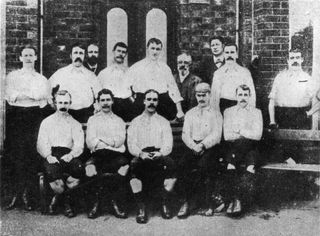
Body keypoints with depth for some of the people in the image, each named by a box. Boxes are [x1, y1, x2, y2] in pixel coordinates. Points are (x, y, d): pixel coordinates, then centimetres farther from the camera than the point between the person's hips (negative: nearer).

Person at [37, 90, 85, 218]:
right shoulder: (46, 122, 20)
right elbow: (41, 144, 9)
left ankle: (58, 197, -4)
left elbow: (79, 145, 6)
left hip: (69, 154, 1)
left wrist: (70, 155, -16)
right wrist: (48, 156, -12)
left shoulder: (75, 124, 20)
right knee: (51, 172, -35)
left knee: (79, 169, -32)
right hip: (51, 155, -1)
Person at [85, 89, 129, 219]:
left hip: (116, 154, 1)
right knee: (90, 167, -35)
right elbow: (90, 142, 4)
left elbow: (120, 141, 3)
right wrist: (111, 142, -4)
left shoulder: (119, 120, 22)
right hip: (98, 154, 0)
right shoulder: (93, 119, 20)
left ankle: (115, 202, -20)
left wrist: (100, 139, -4)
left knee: (124, 165, -34)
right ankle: (96, 202, -16)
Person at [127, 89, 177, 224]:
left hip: (160, 155, 0)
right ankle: (141, 209, -22)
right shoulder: (135, 122, 20)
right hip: (141, 156, 0)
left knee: (170, 165, -34)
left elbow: (168, 144, 6)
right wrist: (141, 154, -17)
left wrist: (160, 153, -18)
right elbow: (131, 144, 6)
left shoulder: (163, 122, 20)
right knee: (133, 166, -35)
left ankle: (165, 205, -15)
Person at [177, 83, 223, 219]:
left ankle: (208, 203, -22)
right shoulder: (190, 114, 22)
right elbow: (185, 134, 10)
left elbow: (216, 135, 0)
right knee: (183, 165, -29)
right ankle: (186, 201, -21)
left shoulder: (216, 114, 14)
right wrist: (194, 146, -11)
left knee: (204, 164, -34)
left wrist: (203, 145, -18)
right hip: (192, 147, 2)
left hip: (210, 148, -2)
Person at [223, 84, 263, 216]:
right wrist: (247, 135, -3)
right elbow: (227, 136, 3)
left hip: (250, 147, 0)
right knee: (231, 164, -31)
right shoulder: (228, 111, 16)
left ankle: (240, 200, -30)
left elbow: (258, 135, 1)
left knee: (250, 166, -31)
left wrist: (240, 131, -3)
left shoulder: (256, 112, 15)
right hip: (234, 147, 0)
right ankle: (235, 199, -32)